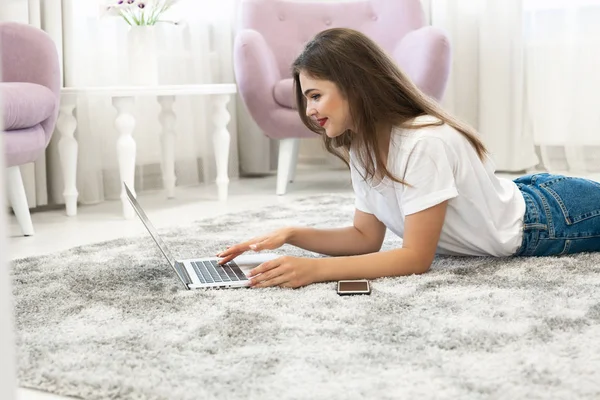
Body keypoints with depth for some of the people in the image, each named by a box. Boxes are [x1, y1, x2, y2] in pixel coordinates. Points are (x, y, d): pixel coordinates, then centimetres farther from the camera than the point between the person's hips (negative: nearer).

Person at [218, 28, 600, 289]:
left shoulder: (424, 144, -36)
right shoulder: (361, 146, -10)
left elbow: (417, 257, -34)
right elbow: (367, 237, -5)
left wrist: (317, 269, -43)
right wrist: (292, 235, -20)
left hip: (548, 218, -7)